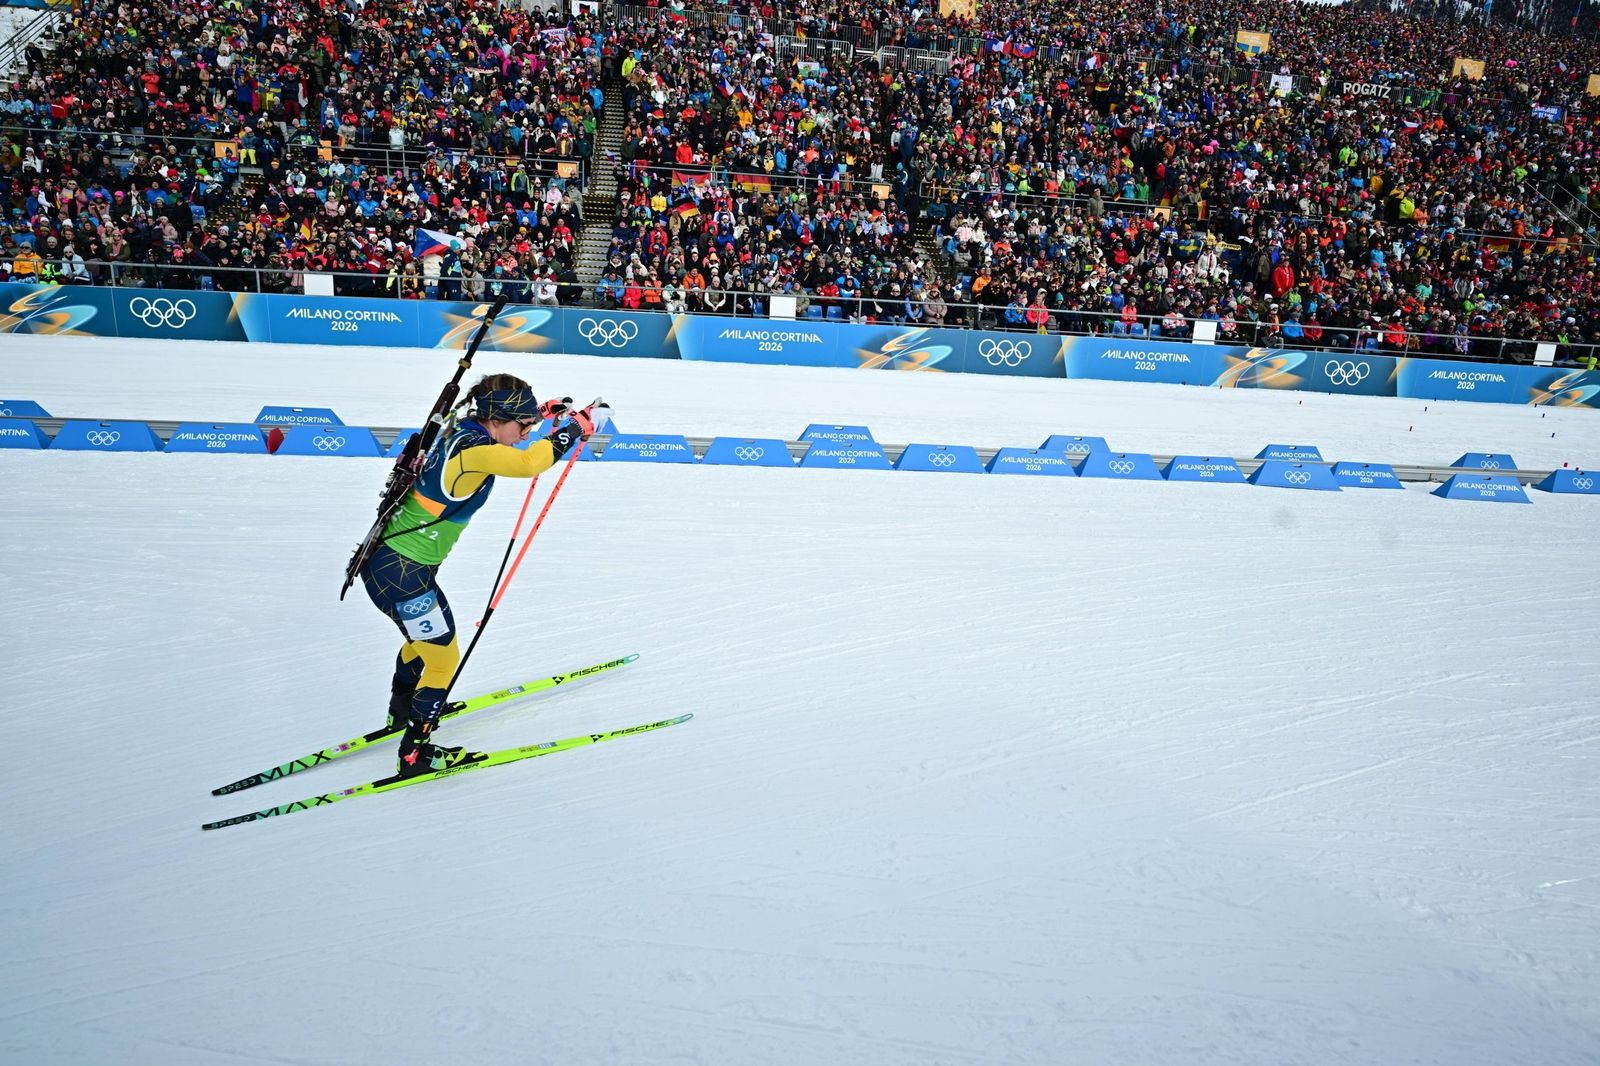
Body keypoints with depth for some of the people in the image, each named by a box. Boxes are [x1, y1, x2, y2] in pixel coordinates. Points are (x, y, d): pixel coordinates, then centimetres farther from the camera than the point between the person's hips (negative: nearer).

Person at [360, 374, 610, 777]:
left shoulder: (462, 426, 1)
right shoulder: (474, 450, -26)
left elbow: (513, 414, 24)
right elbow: (529, 462, -42)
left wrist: (552, 409, 12)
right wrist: (582, 424, -31)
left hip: (385, 554, 10)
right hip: (401, 574, -10)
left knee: (426, 635, 32)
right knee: (443, 657, 6)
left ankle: (403, 709, 55)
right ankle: (415, 754, 18)